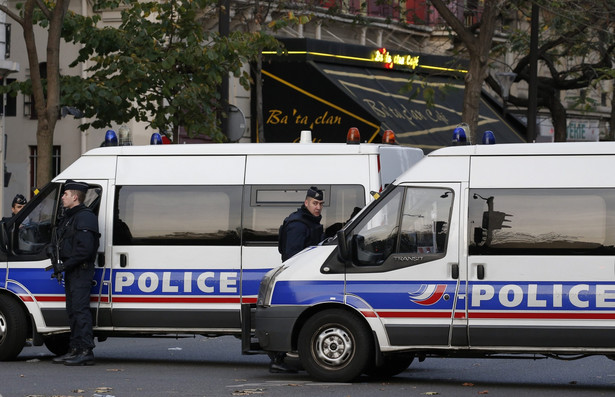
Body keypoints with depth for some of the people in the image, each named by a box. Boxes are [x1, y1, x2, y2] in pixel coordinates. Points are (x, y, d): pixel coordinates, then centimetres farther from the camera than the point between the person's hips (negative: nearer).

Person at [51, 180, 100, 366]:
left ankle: (85, 352, -15)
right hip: (71, 272, 11)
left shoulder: (85, 217, -13)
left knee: (80, 309, -13)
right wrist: (59, 264, 13)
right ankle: (75, 350, 16)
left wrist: (65, 265, -19)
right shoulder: (69, 217, 20)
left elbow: (85, 249, -22)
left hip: (81, 271, -11)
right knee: (72, 311, 11)